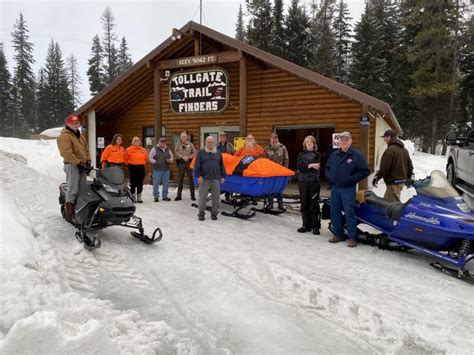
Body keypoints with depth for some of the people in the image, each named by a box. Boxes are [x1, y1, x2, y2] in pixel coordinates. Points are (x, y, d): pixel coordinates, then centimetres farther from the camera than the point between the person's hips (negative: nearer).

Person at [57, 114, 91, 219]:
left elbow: (86, 149, 22)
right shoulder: (64, 136, -6)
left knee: (82, 189, 9)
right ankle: (69, 211, -4)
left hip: (82, 166, 8)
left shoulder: (81, 136, 21)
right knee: (72, 190, -9)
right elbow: (67, 152, -17)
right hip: (72, 165, -8)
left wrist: (88, 161, 6)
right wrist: (78, 162, -20)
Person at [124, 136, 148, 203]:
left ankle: (139, 197, 15)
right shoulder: (129, 149, -3)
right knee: (133, 183, 0)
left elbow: (146, 158, 20)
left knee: (140, 183, 7)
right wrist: (129, 164, 8)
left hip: (141, 168, 4)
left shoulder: (143, 150, 9)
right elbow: (125, 158, 3)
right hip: (132, 167, -3)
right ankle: (133, 197, 9)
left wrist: (143, 163, 12)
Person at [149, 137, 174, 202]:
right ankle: (156, 196, 9)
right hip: (157, 169, -4)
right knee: (156, 183, -1)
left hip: (166, 169, 4)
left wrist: (170, 160, -1)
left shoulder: (168, 150, 13)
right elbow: (150, 158, -3)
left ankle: (164, 196, 19)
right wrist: (155, 162, -16)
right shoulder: (154, 149, -1)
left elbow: (172, 157, 20)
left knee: (166, 183, 8)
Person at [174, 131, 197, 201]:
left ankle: (192, 195, 8)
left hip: (189, 162, 0)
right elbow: (176, 152, -4)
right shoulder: (178, 144, 3)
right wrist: (182, 157, -15)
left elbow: (194, 152, 1)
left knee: (191, 178, 1)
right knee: (180, 179, 6)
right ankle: (179, 195, 14)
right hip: (181, 162, 0)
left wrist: (189, 157, -12)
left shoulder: (190, 144, 3)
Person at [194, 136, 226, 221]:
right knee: (202, 197, 2)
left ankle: (214, 213, 17)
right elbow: (197, 166, -1)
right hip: (204, 179, -3)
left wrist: (222, 176, 10)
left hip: (216, 179, 3)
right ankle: (201, 213, 14)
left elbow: (221, 166, 16)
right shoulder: (201, 153, 4)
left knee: (216, 197, 5)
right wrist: (198, 176, -10)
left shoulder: (218, 153, 13)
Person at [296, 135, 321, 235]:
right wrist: (310, 165, -15)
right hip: (302, 181, 3)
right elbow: (299, 167, -3)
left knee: (314, 204, -3)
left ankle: (315, 226, 4)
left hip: (314, 181, -3)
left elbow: (316, 167, -10)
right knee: (304, 204, 6)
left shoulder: (317, 154, 6)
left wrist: (304, 167, -11)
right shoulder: (301, 155, 12)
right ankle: (306, 225, 16)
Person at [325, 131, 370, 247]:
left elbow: (365, 171, -7)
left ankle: (352, 237, 2)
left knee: (349, 213, -6)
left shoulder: (357, 155, -4)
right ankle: (339, 234, 22)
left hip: (348, 189, -6)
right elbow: (327, 168, 25)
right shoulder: (334, 155, 12)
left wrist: (352, 179, -13)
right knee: (334, 212, 9)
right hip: (335, 188, 6)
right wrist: (329, 177, 7)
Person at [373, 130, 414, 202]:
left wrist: (377, 177, -8)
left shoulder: (390, 150, -16)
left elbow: (384, 168, -20)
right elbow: (410, 165, 20)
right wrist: (408, 178, 28)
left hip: (393, 182, -10)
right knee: (386, 200, 18)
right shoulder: (404, 150, 14)